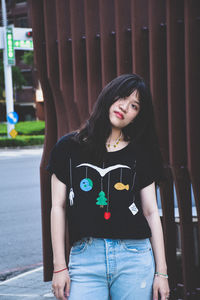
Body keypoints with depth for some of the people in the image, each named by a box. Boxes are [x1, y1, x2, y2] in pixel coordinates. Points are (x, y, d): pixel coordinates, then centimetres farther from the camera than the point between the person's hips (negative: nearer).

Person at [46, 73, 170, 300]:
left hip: (135, 257, 1)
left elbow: (151, 212, 7)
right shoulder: (69, 147, 7)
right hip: (85, 257, 0)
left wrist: (161, 272, 3)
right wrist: (59, 267, 1)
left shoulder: (141, 153, 9)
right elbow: (58, 207, 6)